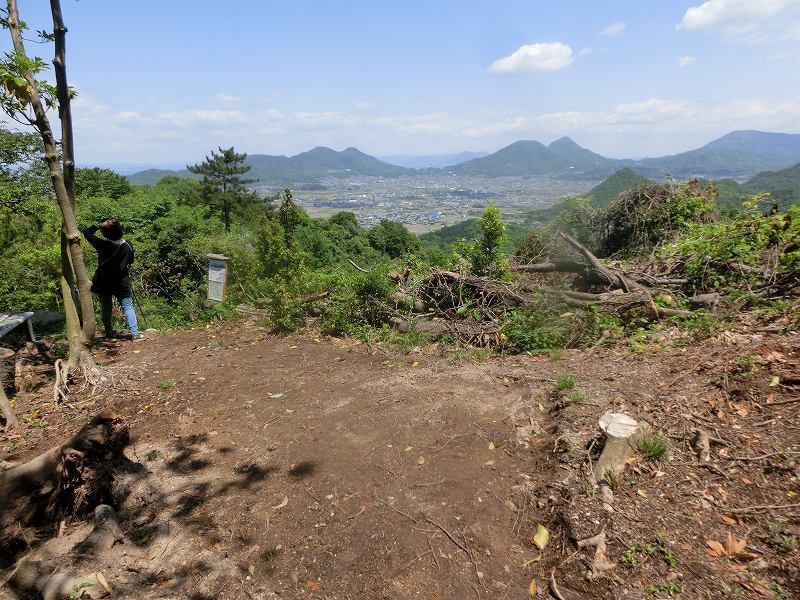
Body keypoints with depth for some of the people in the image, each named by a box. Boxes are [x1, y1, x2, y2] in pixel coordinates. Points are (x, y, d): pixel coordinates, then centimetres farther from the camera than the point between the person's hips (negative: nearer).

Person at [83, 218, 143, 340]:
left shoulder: (102, 245, -14)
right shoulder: (127, 245, -6)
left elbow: (87, 232, -3)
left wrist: (100, 225, -9)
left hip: (104, 283, -1)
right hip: (122, 283, 1)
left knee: (106, 309, 13)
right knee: (128, 307, 1)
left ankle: (109, 332, 20)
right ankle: (135, 333, -6)